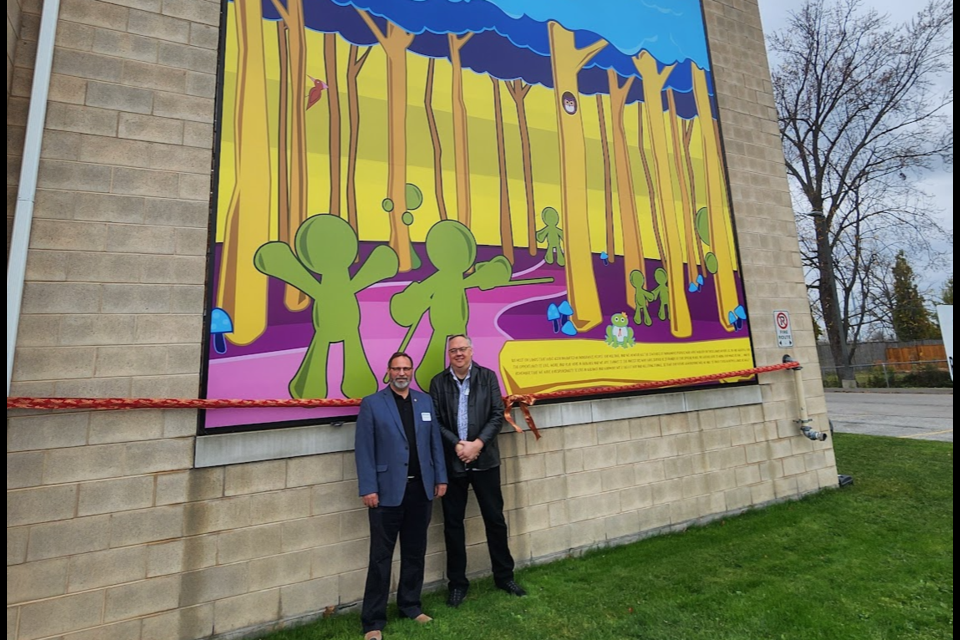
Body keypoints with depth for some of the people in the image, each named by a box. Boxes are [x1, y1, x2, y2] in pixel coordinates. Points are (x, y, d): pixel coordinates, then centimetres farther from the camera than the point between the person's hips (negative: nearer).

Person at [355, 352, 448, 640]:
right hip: (387, 490, -4)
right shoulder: (371, 404, -4)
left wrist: (440, 477, 6)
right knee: (381, 557, 6)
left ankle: (410, 605, 35)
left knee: (415, 552, 16)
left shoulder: (425, 401, 7)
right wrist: (368, 488, -12)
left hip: (420, 488, 4)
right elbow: (364, 450, -7)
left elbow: (435, 441, 9)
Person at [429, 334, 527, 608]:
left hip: (485, 459, 1)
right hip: (452, 462, 0)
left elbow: (498, 414, -4)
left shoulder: (488, 377, 0)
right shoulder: (438, 382, -1)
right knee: (453, 523, 11)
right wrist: (457, 445, -16)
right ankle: (457, 582, 28)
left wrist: (477, 444, -14)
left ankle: (504, 576, 31)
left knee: (495, 519, 11)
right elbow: (436, 421, -4)